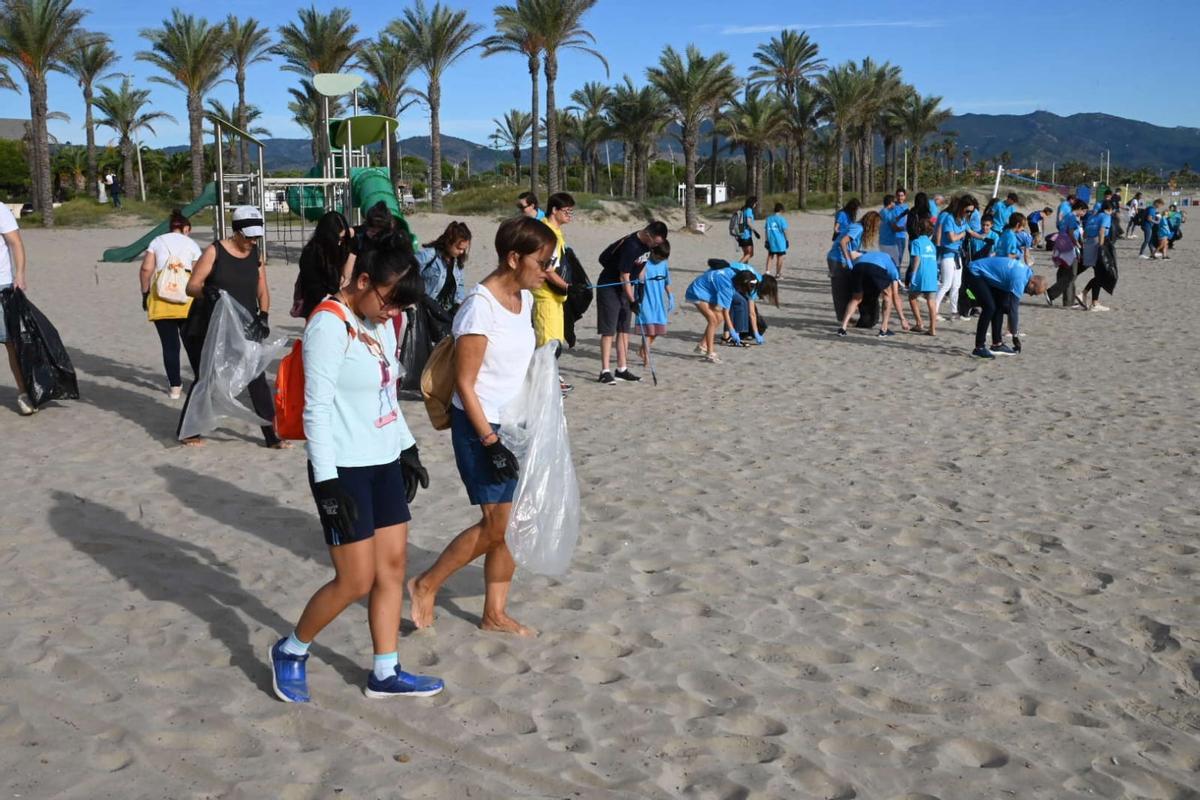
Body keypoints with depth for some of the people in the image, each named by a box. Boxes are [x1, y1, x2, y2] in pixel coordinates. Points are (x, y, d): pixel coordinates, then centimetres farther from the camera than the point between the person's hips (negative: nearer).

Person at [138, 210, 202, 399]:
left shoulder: (157, 242, 13)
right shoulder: (191, 244, 10)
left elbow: (146, 269, 1)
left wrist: (145, 293, 10)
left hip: (160, 298, 1)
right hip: (187, 299, -1)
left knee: (169, 344, 6)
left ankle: (175, 386, 9)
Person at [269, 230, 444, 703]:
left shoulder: (380, 322, 8)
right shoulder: (329, 326, -17)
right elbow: (317, 409, -19)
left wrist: (407, 448, 20)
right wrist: (328, 482, -22)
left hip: (384, 463, 8)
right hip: (344, 469, -8)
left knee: (393, 565, 9)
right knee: (356, 581, -3)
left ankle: (386, 673, 21)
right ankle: (291, 652, 20)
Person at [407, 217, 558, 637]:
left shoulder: (524, 299, 7)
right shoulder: (480, 307, -19)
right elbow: (465, 384, -18)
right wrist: (489, 440, -19)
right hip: (481, 427, -8)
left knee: (512, 524, 9)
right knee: (497, 524, -6)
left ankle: (495, 613, 21)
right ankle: (426, 585, 14)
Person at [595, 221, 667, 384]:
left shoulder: (647, 244, -1)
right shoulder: (631, 246, -28)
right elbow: (624, 278, -23)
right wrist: (632, 301, -18)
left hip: (624, 289, 9)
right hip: (609, 287, -9)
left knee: (624, 330, 9)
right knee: (608, 330, -8)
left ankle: (622, 370, 14)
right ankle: (605, 372, -6)